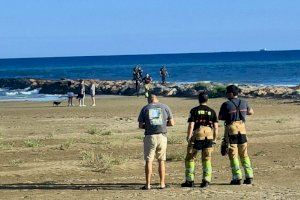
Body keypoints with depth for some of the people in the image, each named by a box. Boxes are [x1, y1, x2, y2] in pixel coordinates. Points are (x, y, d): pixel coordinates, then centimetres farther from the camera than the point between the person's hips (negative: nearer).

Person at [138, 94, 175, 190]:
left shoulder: (145, 108, 5)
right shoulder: (165, 107, 7)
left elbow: (140, 125, 3)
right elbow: (171, 123, 7)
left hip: (150, 136, -1)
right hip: (162, 136, 1)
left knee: (149, 161, 4)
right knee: (161, 161, 11)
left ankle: (148, 184, 0)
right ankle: (162, 183, 11)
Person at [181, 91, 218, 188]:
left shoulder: (194, 110, -3)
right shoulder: (212, 111, 6)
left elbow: (191, 125, -8)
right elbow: (216, 127, 3)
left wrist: (188, 139, -6)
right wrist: (214, 139, 11)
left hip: (196, 137, -3)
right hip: (208, 138, 3)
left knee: (190, 159, 9)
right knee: (207, 160, 8)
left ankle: (189, 181, 7)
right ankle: (206, 180, 0)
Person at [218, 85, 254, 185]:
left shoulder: (226, 105, -11)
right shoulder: (244, 103, 4)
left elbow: (220, 117, -3)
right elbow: (251, 112, 21)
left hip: (231, 130, -5)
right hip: (242, 129, 5)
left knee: (233, 155, 1)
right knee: (244, 155, 13)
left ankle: (237, 178, -3)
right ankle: (249, 177, 9)